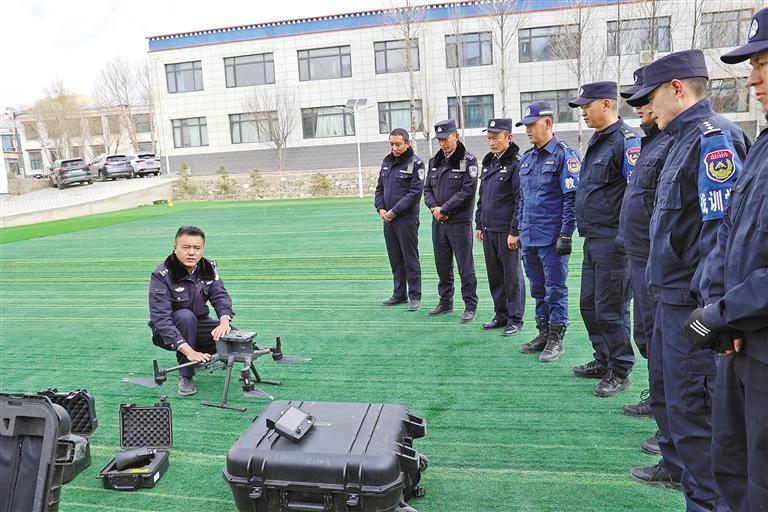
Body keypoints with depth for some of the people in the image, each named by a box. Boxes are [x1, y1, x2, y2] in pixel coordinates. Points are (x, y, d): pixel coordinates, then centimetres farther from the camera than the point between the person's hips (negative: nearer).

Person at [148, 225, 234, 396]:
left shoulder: (208, 267, -6)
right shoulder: (161, 275, -23)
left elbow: (220, 296, -12)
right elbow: (160, 318, -31)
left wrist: (224, 322, -36)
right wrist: (189, 351, -41)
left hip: (198, 325, 4)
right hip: (170, 333, -4)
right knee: (185, 316, -36)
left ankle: (201, 356, 11)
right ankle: (185, 376, -22)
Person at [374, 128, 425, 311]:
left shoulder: (416, 163, -8)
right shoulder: (387, 162, 12)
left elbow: (415, 192, -15)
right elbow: (379, 188, 16)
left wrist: (394, 211, -16)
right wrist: (380, 209, -1)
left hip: (407, 219, -6)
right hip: (388, 219, 7)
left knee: (410, 258, -1)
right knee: (395, 258, 13)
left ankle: (415, 296, 9)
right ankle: (399, 294, 23)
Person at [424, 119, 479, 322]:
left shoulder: (468, 160, -7)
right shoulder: (435, 161, 12)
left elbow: (467, 191, -14)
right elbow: (427, 188, 12)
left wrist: (444, 208, -14)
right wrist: (434, 207, -6)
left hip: (460, 222, -6)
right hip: (438, 222, 6)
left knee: (465, 267, 0)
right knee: (442, 265, 14)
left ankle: (470, 306, 10)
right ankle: (445, 302, 27)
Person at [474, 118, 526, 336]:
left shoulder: (516, 163, -11)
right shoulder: (488, 162, 14)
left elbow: (521, 201, -15)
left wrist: (515, 231, -17)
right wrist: (479, 224, 17)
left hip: (507, 231, -8)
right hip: (489, 230, 8)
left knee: (512, 275, 2)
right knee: (494, 275, 13)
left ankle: (515, 319, 12)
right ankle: (501, 315, 25)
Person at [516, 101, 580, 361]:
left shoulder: (564, 154, -9)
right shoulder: (526, 158, 14)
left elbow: (571, 198, -13)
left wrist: (566, 235, -16)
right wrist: (519, 228, 18)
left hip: (552, 238, -7)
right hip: (529, 237, 7)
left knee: (555, 288, 2)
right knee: (538, 288, 15)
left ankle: (556, 339, 14)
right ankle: (543, 333, 27)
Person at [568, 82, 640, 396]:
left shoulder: (625, 140, -14)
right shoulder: (596, 141, 16)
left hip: (613, 241, -9)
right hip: (592, 240, 9)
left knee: (610, 310, 0)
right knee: (589, 305, 16)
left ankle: (619, 372, 15)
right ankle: (603, 360, 31)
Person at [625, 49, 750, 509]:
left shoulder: (713, 137, -16)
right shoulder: (685, 139, 15)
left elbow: (723, 225, -24)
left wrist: (707, 301, -24)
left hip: (692, 301, -10)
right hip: (672, 295, 10)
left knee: (691, 403, 0)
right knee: (665, 386, 23)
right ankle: (678, 464, 42)